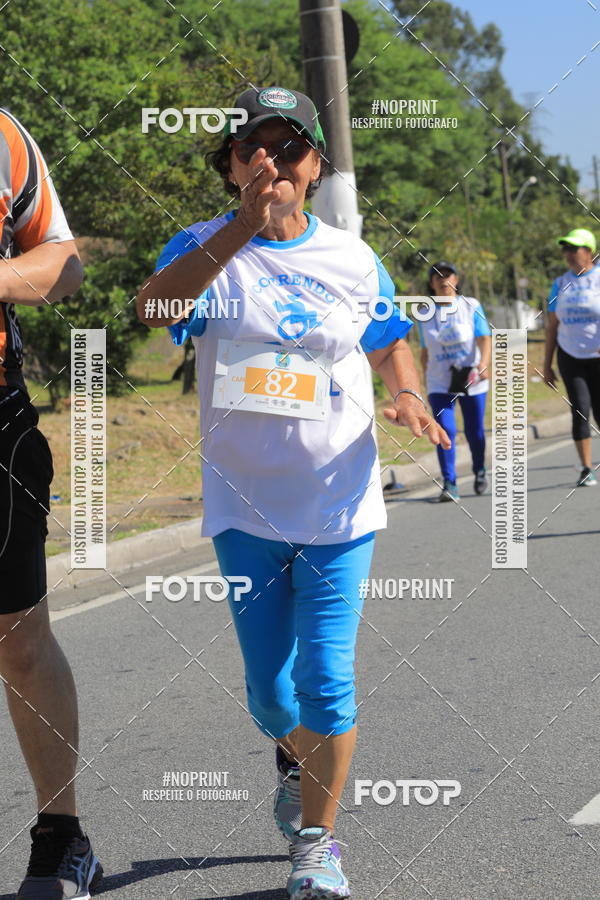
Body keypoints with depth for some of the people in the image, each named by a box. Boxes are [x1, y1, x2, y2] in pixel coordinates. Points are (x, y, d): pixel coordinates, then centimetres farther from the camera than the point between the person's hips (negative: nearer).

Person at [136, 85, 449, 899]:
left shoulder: (352, 258, 2)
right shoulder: (206, 248, -6)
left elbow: (390, 346, 17)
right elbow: (153, 307, -28)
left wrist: (408, 398, -6)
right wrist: (244, 226, -40)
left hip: (340, 502, 0)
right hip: (245, 504, 0)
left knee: (325, 677, -5)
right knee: (270, 692, 7)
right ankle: (296, 759, 43)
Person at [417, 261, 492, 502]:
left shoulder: (471, 307, 0)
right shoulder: (425, 316, 5)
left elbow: (484, 340, -10)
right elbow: (425, 353, 13)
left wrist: (483, 365, -27)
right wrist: (426, 380, 13)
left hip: (472, 381, 0)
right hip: (440, 384, 1)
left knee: (475, 431, 5)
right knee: (445, 430, -15)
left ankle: (479, 471, 34)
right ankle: (449, 485, -13)